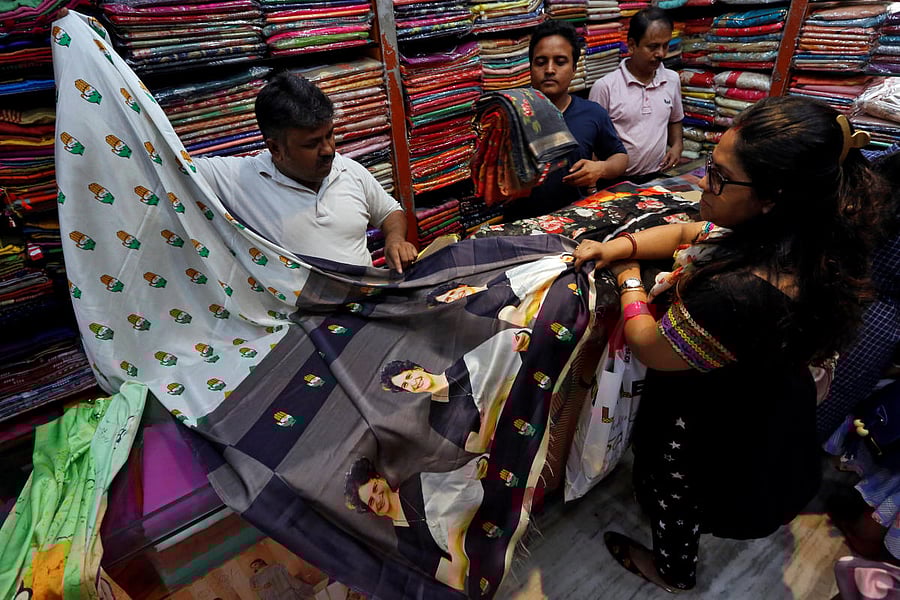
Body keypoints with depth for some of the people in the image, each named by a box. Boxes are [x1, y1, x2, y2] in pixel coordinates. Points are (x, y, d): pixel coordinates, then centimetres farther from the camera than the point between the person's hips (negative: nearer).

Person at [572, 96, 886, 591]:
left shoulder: (743, 296, -44)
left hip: (717, 441, -8)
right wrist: (619, 245, -15)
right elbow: (686, 233, 0)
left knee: (672, 496, 25)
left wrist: (629, 281, -12)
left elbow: (648, 347, -28)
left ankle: (673, 572, 58)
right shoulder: (789, 237, -16)